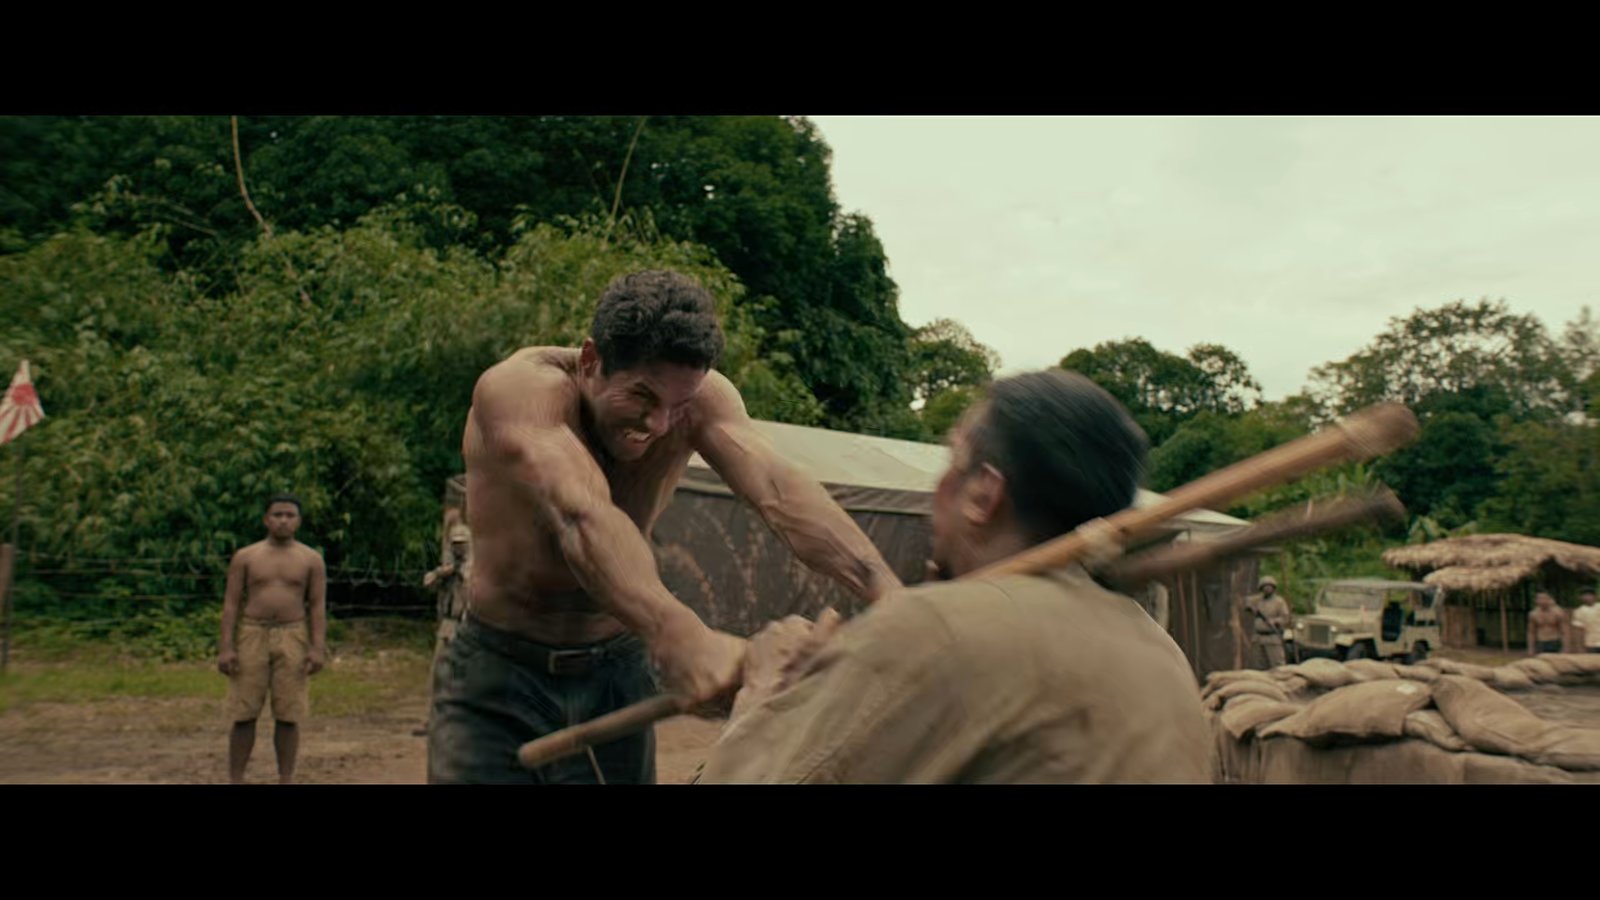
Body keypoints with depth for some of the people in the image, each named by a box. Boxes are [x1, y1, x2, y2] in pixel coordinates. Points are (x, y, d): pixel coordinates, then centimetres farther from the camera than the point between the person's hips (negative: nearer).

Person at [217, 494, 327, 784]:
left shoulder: (311, 559, 3)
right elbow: (231, 603, 2)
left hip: (292, 639, 0)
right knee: (244, 715, 0)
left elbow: (318, 605, 0)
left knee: (288, 716, 0)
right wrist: (226, 647, -7)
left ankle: (285, 783, 9)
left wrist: (318, 648, -10)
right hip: (252, 637, 0)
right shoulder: (245, 557, 4)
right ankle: (235, 782, 10)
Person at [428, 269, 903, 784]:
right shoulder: (518, 387, -25)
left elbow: (778, 488, -30)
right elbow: (580, 515, -43)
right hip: (498, 679, -3)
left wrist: (887, 591, -47)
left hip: (616, 674, 3)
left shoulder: (699, 396, -13)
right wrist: (678, 634, -58)